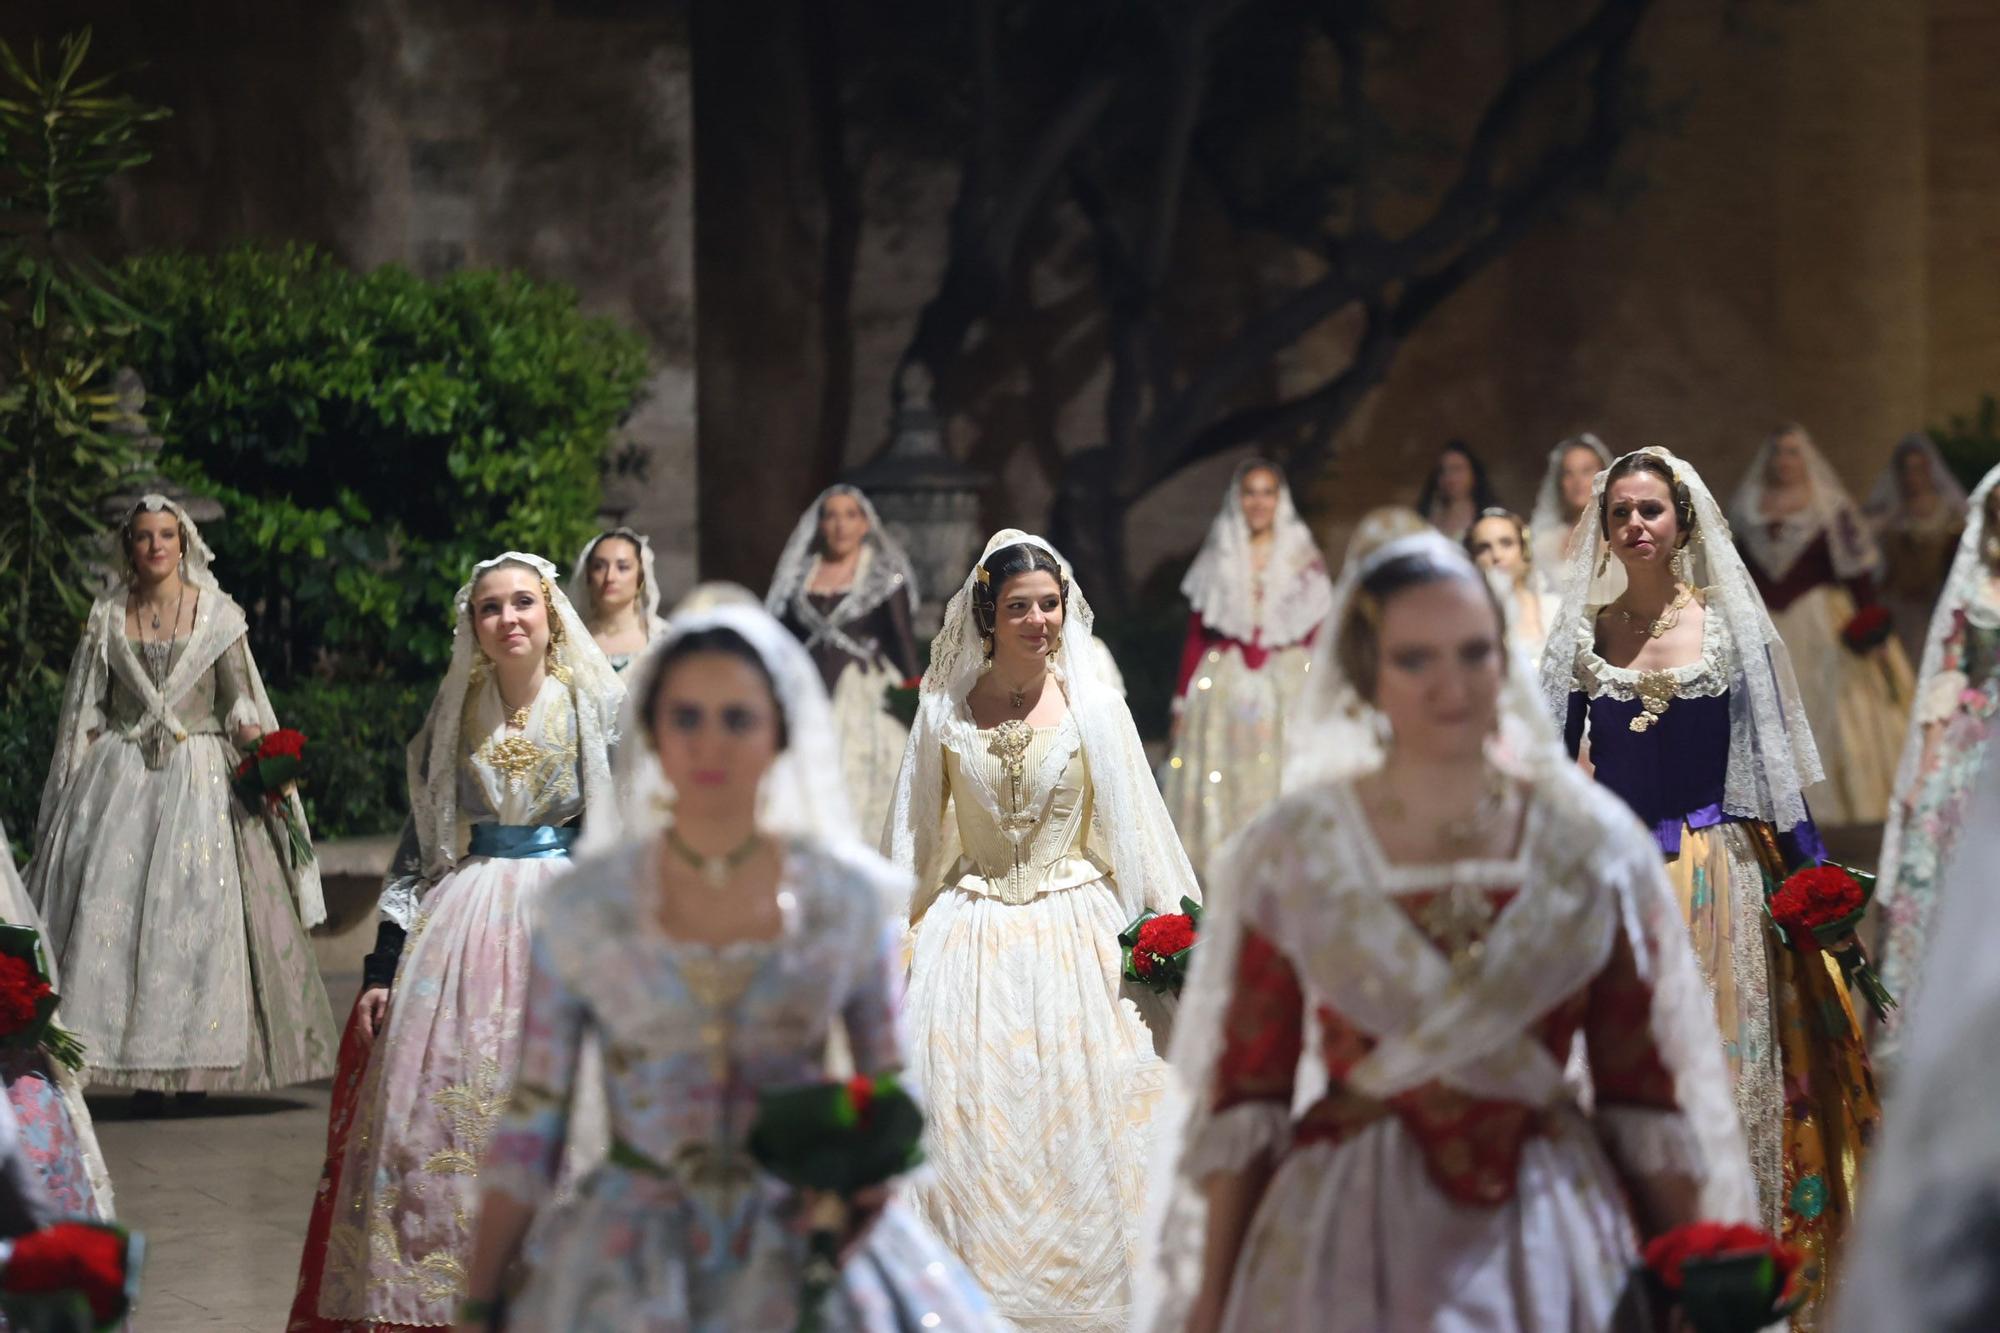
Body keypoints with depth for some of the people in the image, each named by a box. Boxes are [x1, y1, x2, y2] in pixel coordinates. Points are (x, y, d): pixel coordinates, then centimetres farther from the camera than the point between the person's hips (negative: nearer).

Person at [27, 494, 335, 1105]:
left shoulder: (218, 614, 5)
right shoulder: (107, 617, 9)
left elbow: (241, 704, 2)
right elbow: (85, 712, 11)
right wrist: (72, 787, 5)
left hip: (200, 778, -1)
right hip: (121, 778, 1)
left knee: (199, 909, -8)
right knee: (114, 905, -9)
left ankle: (193, 1063, -3)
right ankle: (137, 1065, -6)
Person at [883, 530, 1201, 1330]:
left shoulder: (1095, 707, 0)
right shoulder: (945, 711, 3)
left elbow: (1135, 828, 3)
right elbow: (915, 839, 10)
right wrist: (895, 937, 8)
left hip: (1077, 933, -1)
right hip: (972, 935, 1)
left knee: (1078, 1115, -3)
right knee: (972, 1124, -3)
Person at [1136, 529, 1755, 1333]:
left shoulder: (1592, 844, 1)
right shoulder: (1294, 851, -2)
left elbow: (1644, 1096, 3)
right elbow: (1244, 1099, -1)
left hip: (1555, 1245, 1)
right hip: (1350, 1247, -1)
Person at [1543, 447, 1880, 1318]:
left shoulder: (1731, 625, 1)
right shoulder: (1583, 634, 6)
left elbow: (1773, 760, 2)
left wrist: (1811, 877, -1)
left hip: (1715, 875, -2)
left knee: (1722, 1066, -1)